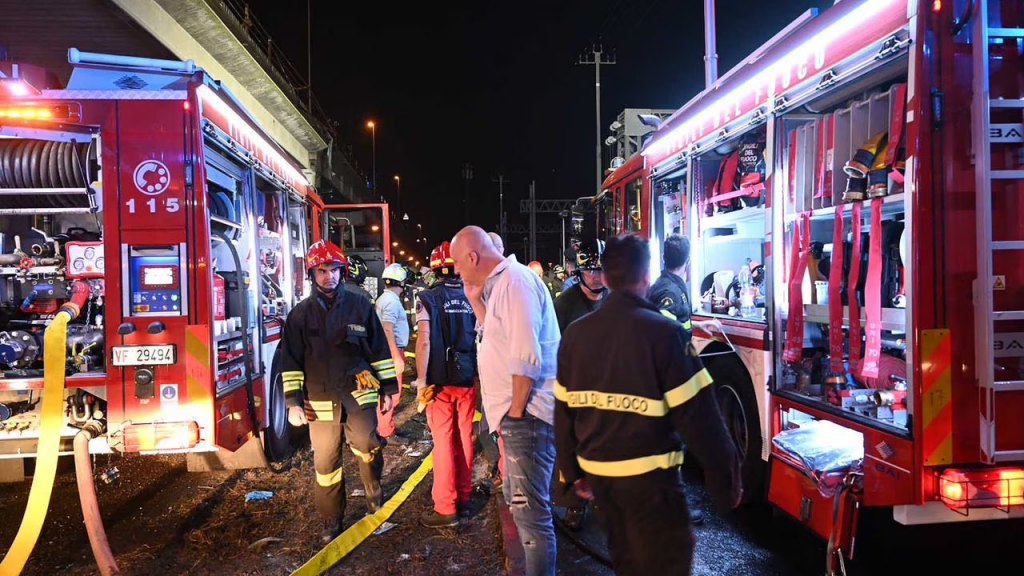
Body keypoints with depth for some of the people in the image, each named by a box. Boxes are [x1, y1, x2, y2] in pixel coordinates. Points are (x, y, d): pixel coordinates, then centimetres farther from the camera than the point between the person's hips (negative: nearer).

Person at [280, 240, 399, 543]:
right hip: (321, 401, 1)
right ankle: (332, 520, 25)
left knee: (369, 449, -5)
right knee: (326, 463, 9)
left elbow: (380, 350, 6)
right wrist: (293, 402, -3)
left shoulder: (360, 305, 3)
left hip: (359, 395, -1)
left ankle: (374, 496, 25)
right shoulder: (300, 314, 4)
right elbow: (291, 361, 4)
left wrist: (387, 388, 4)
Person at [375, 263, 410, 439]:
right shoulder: (391, 301, -17)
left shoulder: (385, 298, 15)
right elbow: (388, 331, -23)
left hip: (388, 351, 10)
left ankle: (384, 427, 27)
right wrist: (397, 357, -24)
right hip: (393, 351, -10)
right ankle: (385, 431, 1)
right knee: (392, 393, -4)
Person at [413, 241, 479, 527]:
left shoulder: (427, 298, -7)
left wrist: (421, 381, -9)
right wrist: (479, 375, 12)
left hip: (440, 380, -3)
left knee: (443, 441, 3)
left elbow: (424, 341, -13)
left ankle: (446, 508, 8)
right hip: (468, 378, 3)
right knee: (464, 438, 12)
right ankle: (464, 499, 22)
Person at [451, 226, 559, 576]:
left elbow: (526, 357, -24)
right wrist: (476, 300, 11)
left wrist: (516, 410, -17)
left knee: (529, 509, -7)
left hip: (527, 413, -11)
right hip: (518, 412, 11)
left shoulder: (515, 281, -18)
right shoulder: (500, 283, 14)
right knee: (518, 500, 22)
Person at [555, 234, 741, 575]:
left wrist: (572, 473, 18)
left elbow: (564, 412, 7)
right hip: (648, 476, -6)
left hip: (597, 473, 6)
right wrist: (725, 482, -5)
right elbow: (697, 416, -15)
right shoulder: (663, 332, -15)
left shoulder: (576, 333, 1)